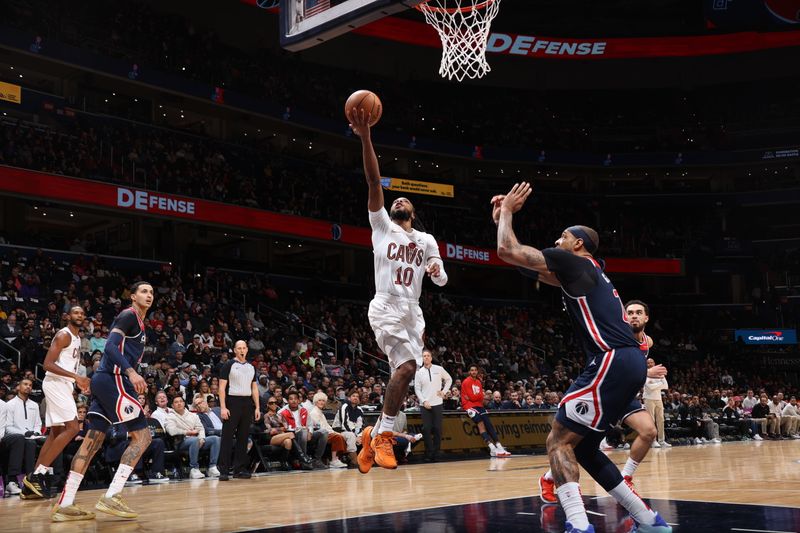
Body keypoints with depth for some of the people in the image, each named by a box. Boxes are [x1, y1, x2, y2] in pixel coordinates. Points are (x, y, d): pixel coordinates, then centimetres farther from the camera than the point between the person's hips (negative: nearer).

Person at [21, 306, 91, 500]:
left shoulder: (77, 338, 19)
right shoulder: (64, 335, -11)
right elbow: (48, 364, -20)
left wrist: (79, 382, 16)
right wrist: (76, 376, -25)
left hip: (63, 384, 10)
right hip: (56, 384, -10)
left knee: (56, 433, 8)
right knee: (72, 428, -17)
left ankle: (32, 483, 9)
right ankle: (37, 475, -15)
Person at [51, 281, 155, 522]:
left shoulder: (139, 322, 24)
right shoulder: (129, 315, -6)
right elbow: (111, 346, -19)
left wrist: (134, 381, 25)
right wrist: (131, 372, -30)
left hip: (106, 381, 10)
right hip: (113, 379, -10)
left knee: (93, 441, 7)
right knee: (142, 435, -9)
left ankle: (65, 505, 8)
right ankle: (111, 497, -13)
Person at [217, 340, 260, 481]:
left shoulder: (251, 367, 14)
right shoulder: (229, 365, -2)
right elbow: (222, 387, -6)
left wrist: (257, 407, 8)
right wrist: (223, 407, -15)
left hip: (247, 404, 5)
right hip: (232, 402, -5)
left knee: (243, 437, 7)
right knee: (227, 437, -5)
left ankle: (240, 469, 13)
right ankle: (223, 471, -4)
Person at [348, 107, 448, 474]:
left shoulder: (427, 240, 19)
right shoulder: (381, 224, 9)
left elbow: (441, 281, 16)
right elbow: (374, 182, -2)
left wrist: (436, 270, -9)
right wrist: (365, 137, -13)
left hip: (413, 312, 5)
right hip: (386, 308, -5)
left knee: (405, 374, 1)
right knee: (406, 367, -23)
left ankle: (375, 435, 18)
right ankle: (384, 435, -11)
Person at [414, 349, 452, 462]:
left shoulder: (439, 369, 2)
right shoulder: (419, 372, 2)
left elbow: (449, 379, 16)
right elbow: (417, 389, 2)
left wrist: (444, 391, 3)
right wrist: (424, 401, -10)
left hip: (437, 404, 0)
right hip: (425, 405, 0)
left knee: (437, 429, -1)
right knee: (426, 429, -5)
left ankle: (435, 453, 7)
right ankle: (429, 454, 3)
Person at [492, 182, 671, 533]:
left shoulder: (573, 261, 0)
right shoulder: (584, 272, 26)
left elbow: (507, 251, -5)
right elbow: (537, 270, 34)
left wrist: (507, 211, 12)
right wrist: (502, 219, 34)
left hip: (613, 362, -10)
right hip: (628, 363, 10)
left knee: (558, 442, -8)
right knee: (581, 447, 16)